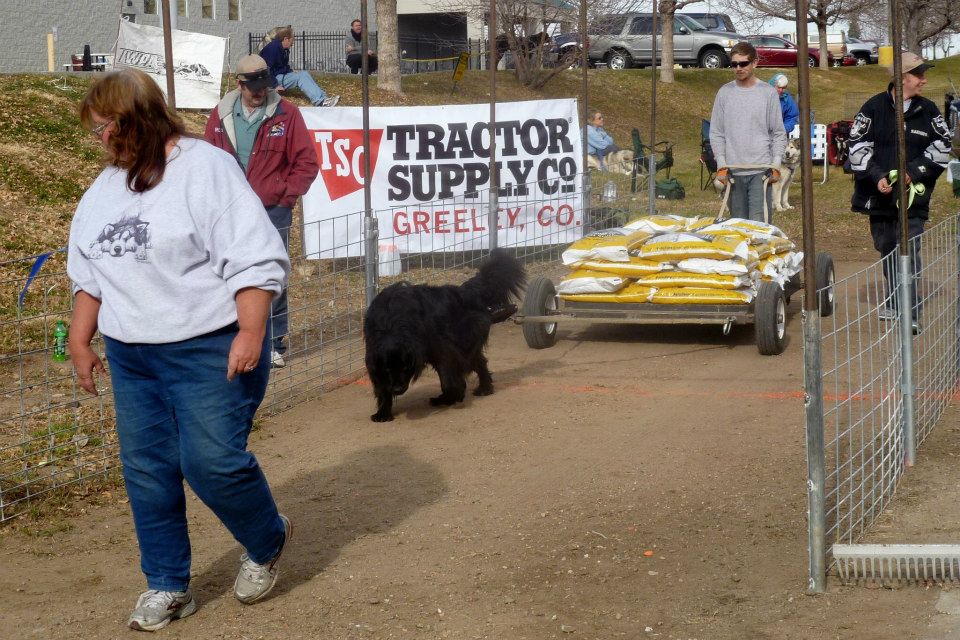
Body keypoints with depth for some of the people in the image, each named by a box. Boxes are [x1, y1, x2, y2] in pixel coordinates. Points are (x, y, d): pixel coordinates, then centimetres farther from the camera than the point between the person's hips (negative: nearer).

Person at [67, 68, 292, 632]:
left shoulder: (204, 167, -11)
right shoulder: (105, 187, 12)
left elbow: (255, 258, -15)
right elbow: (88, 272, 22)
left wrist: (250, 334, -21)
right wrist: (80, 341, 18)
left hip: (209, 350, -7)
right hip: (131, 355, 7)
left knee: (213, 462, -9)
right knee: (147, 469, 7)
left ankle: (268, 543, 19)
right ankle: (168, 587, 19)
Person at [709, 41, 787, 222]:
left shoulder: (768, 92, 2)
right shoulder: (724, 93, 6)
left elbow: (779, 133, 4)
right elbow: (716, 133, 7)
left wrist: (776, 165, -5)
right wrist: (722, 165, -2)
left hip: (761, 171, -2)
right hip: (733, 171, 2)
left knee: (759, 222, -10)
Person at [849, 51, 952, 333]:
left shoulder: (928, 111, 3)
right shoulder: (875, 107, -2)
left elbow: (941, 146, 5)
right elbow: (857, 146, -3)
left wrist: (915, 172, -7)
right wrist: (876, 177, -14)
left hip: (912, 195, -1)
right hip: (879, 194, 1)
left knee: (908, 253, -11)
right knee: (886, 250, 15)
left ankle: (911, 314, -13)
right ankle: (893, 303, 33)